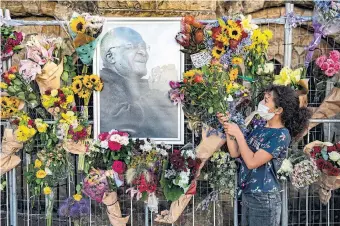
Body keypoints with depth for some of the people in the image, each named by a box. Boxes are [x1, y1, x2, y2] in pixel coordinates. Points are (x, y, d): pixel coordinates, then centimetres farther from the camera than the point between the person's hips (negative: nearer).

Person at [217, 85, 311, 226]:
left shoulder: (281, 135, -17)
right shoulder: (260, 129, 6)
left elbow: (252, 162, -22)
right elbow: (235, 153, 8)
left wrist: (238, 133, -17)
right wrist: (228, 128, -2)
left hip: (264, 199, -7)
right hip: (247, 194, 7)